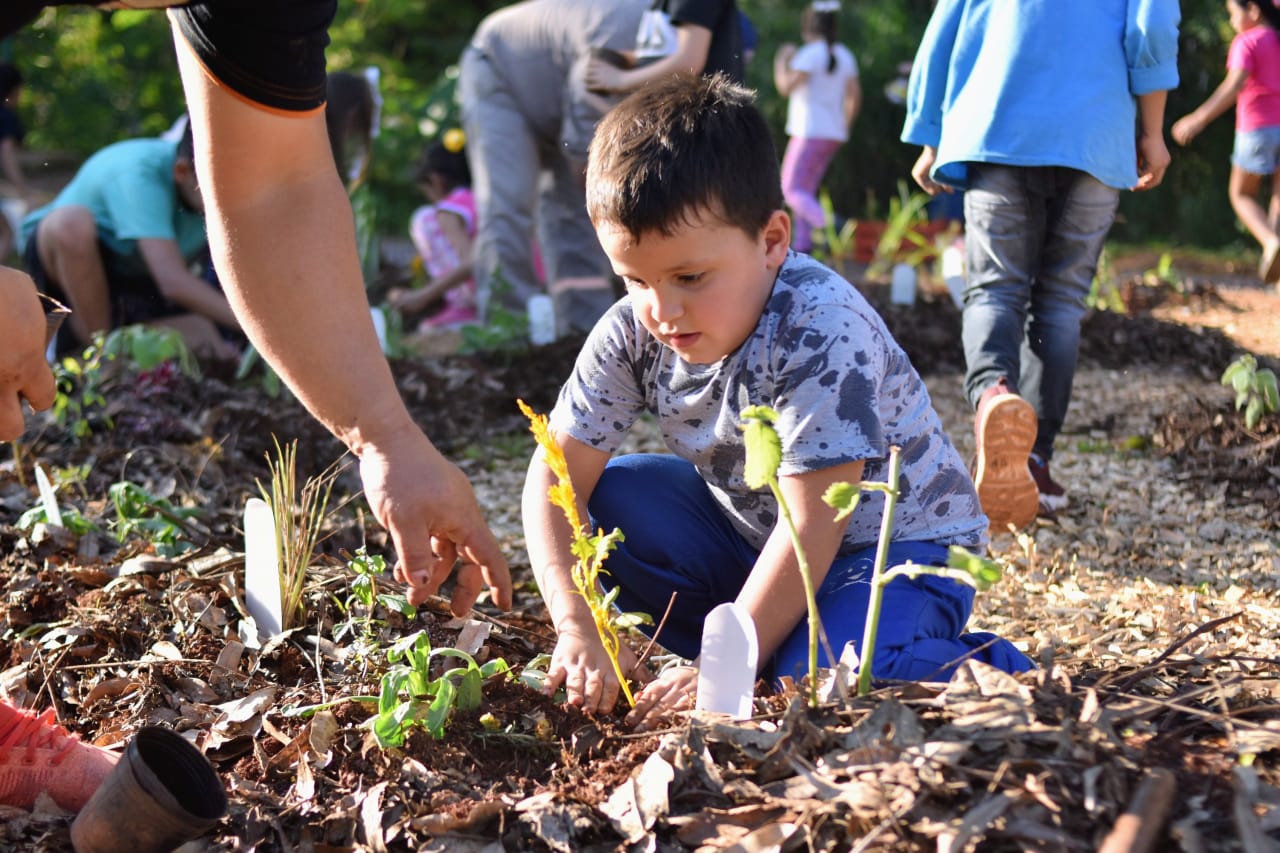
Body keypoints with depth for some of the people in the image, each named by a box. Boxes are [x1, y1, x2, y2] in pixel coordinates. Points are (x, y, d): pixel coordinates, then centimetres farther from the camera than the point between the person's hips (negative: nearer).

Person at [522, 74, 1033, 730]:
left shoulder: (822, 332, -30)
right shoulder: (632, 333, -13)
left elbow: (814, 525, -31)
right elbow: (558, 472, -12)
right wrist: (576, 625, -25)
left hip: (899, 544, -6)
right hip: (755, 536, 7)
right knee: (615, 494, -10)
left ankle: (979, 671, -4)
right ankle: (759, 640, -8)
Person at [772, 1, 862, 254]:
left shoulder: (810, 54, -11)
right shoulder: (845, 55, 12)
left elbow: (786, 87, -13)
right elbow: (855, 96, 14)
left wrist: (781, 61, 3)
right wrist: (845, 124, 25)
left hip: (810, 132, -8)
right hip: (834, 133, 8)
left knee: (792, 190, -10)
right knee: (806, 190, 15)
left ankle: (822, 222, -34)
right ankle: (802, 245, 13)